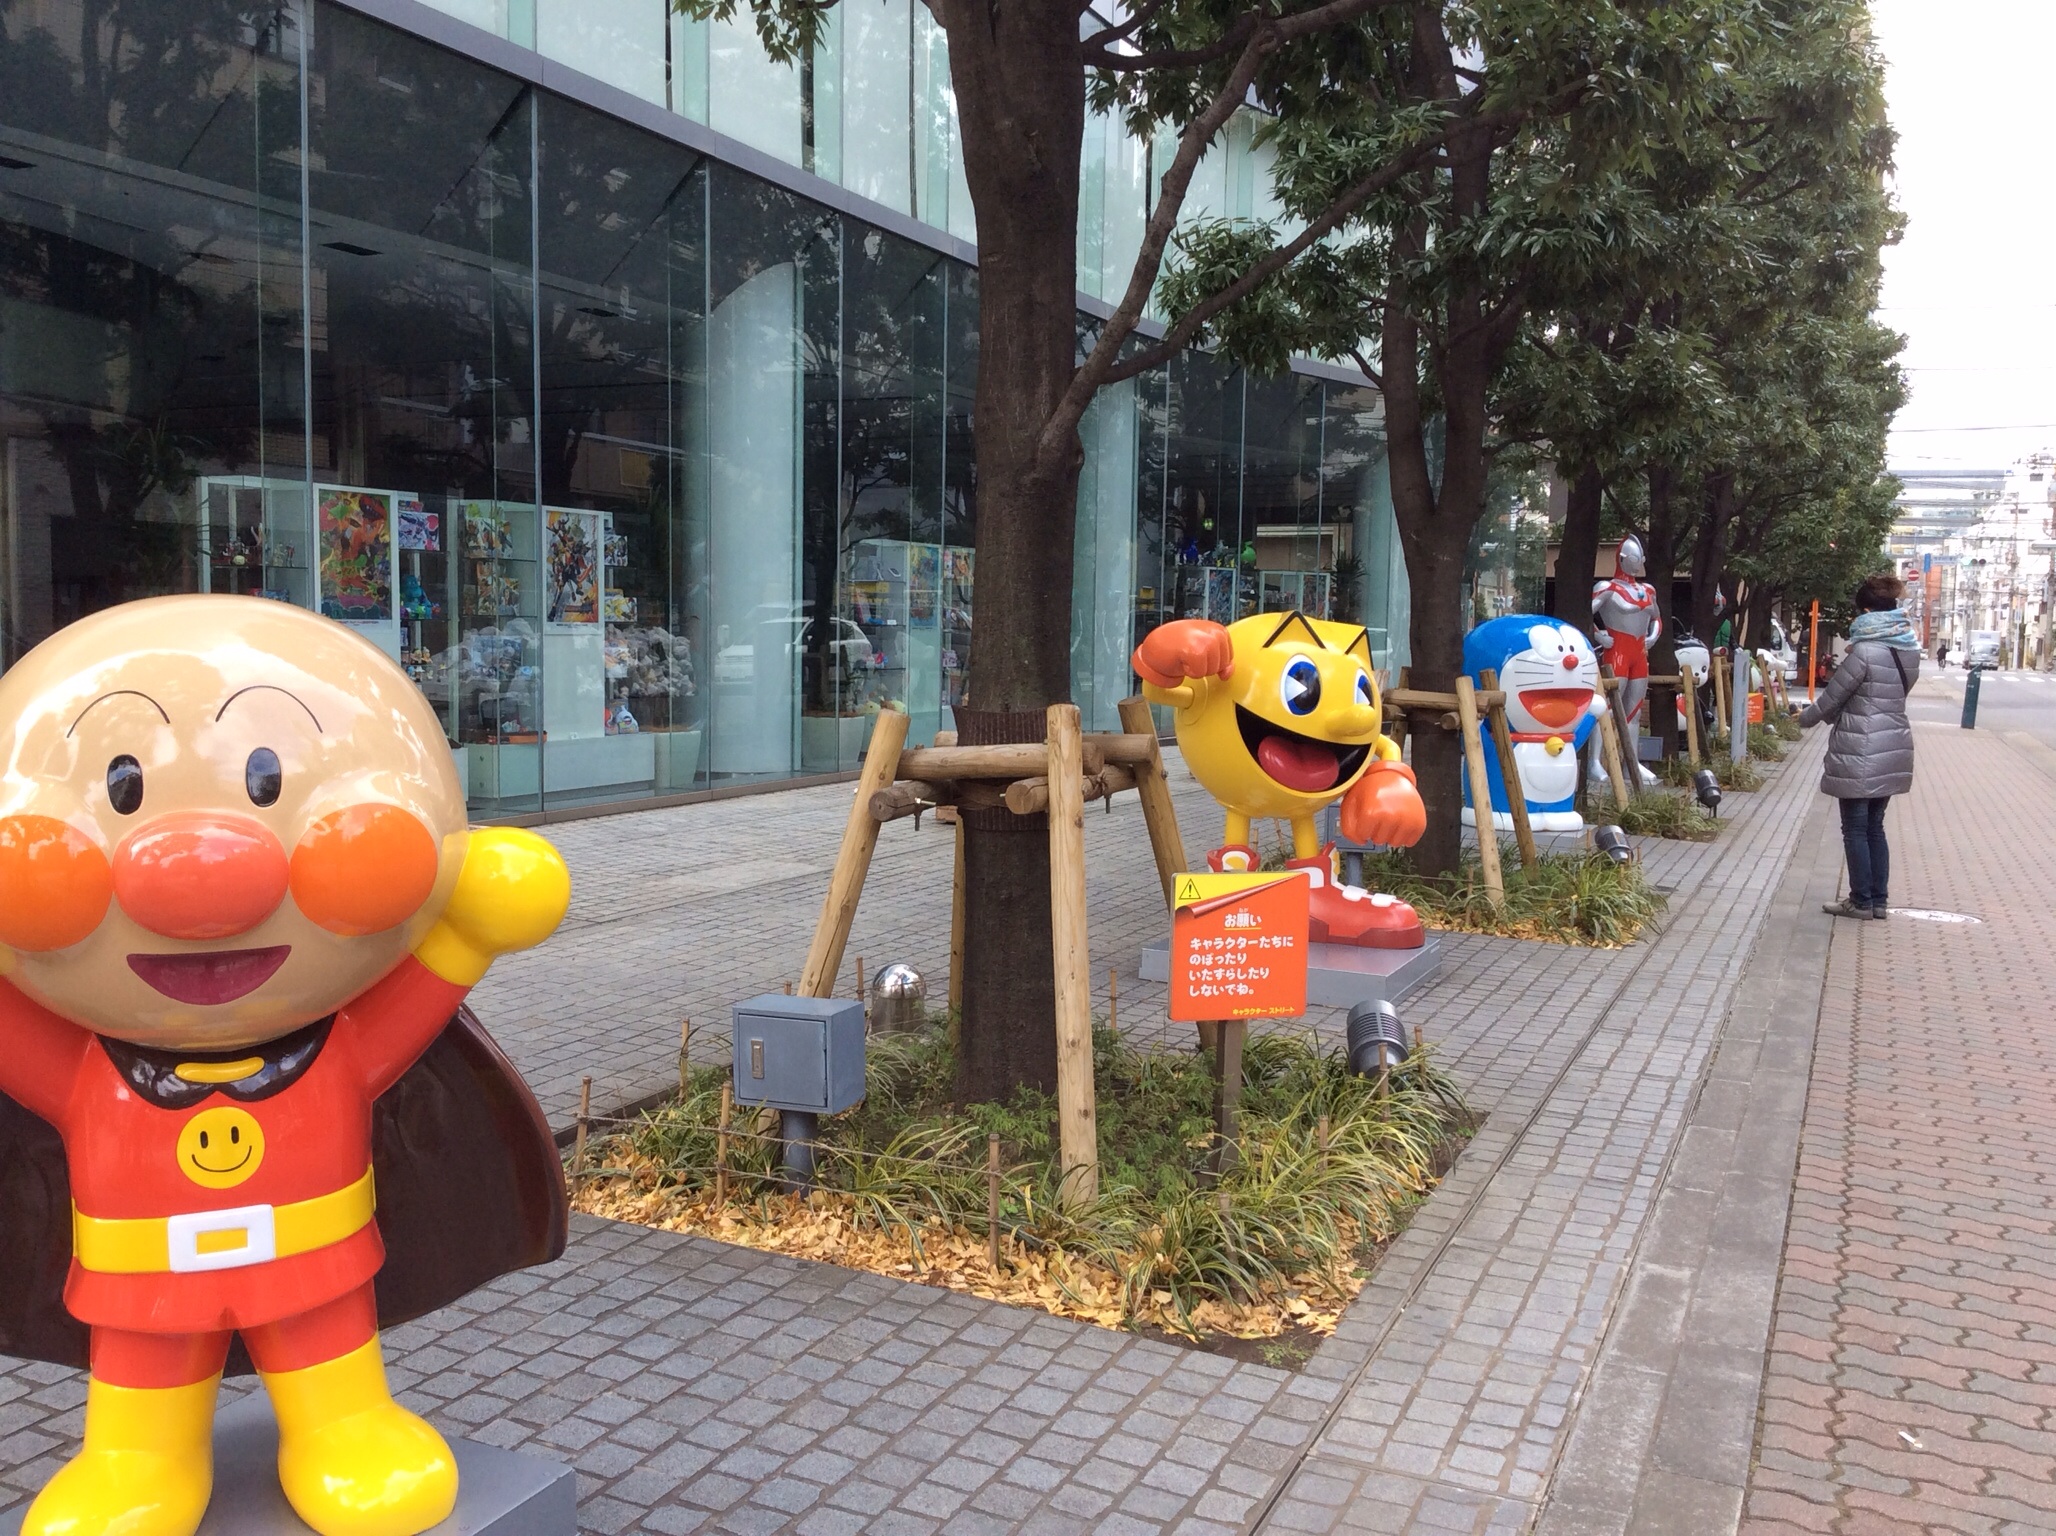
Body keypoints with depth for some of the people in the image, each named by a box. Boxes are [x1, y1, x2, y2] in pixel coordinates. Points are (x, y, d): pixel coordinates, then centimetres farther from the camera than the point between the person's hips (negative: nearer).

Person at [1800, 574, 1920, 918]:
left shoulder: (1865, 651, -18)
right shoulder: (1910, 650, 7)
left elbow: (1832, 696, -10)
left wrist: (1805, 717, 9)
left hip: (1861, 753, -8)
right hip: (1893, 749, 8)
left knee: (1855, 829, 3)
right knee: (1875, 827, 16)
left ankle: (1861, 901, 9)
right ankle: (1878, 899, 19)